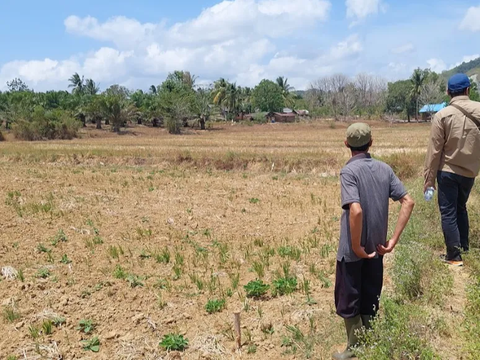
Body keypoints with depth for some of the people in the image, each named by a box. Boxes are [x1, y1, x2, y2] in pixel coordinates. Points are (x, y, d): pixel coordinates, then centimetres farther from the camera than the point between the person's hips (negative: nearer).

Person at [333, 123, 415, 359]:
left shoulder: (349, 171, -16)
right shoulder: (384, 169, 2)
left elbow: (356, 210, -29)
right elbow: (408, 202, -1)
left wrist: (356, 247, -18)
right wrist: (393, 240, -1)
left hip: (352, 250, -6)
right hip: (376, 248, 6)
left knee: (348, 303, 11)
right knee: (370, 302, 19)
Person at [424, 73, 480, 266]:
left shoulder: (442, 115, -12)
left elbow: (434, 150, -11)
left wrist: (429, 178, -5)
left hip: (448, 171, -4)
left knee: (448, 212, 5)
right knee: (461, 207, 24)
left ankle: (454, 256, 8)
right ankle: (464, 245, 34)